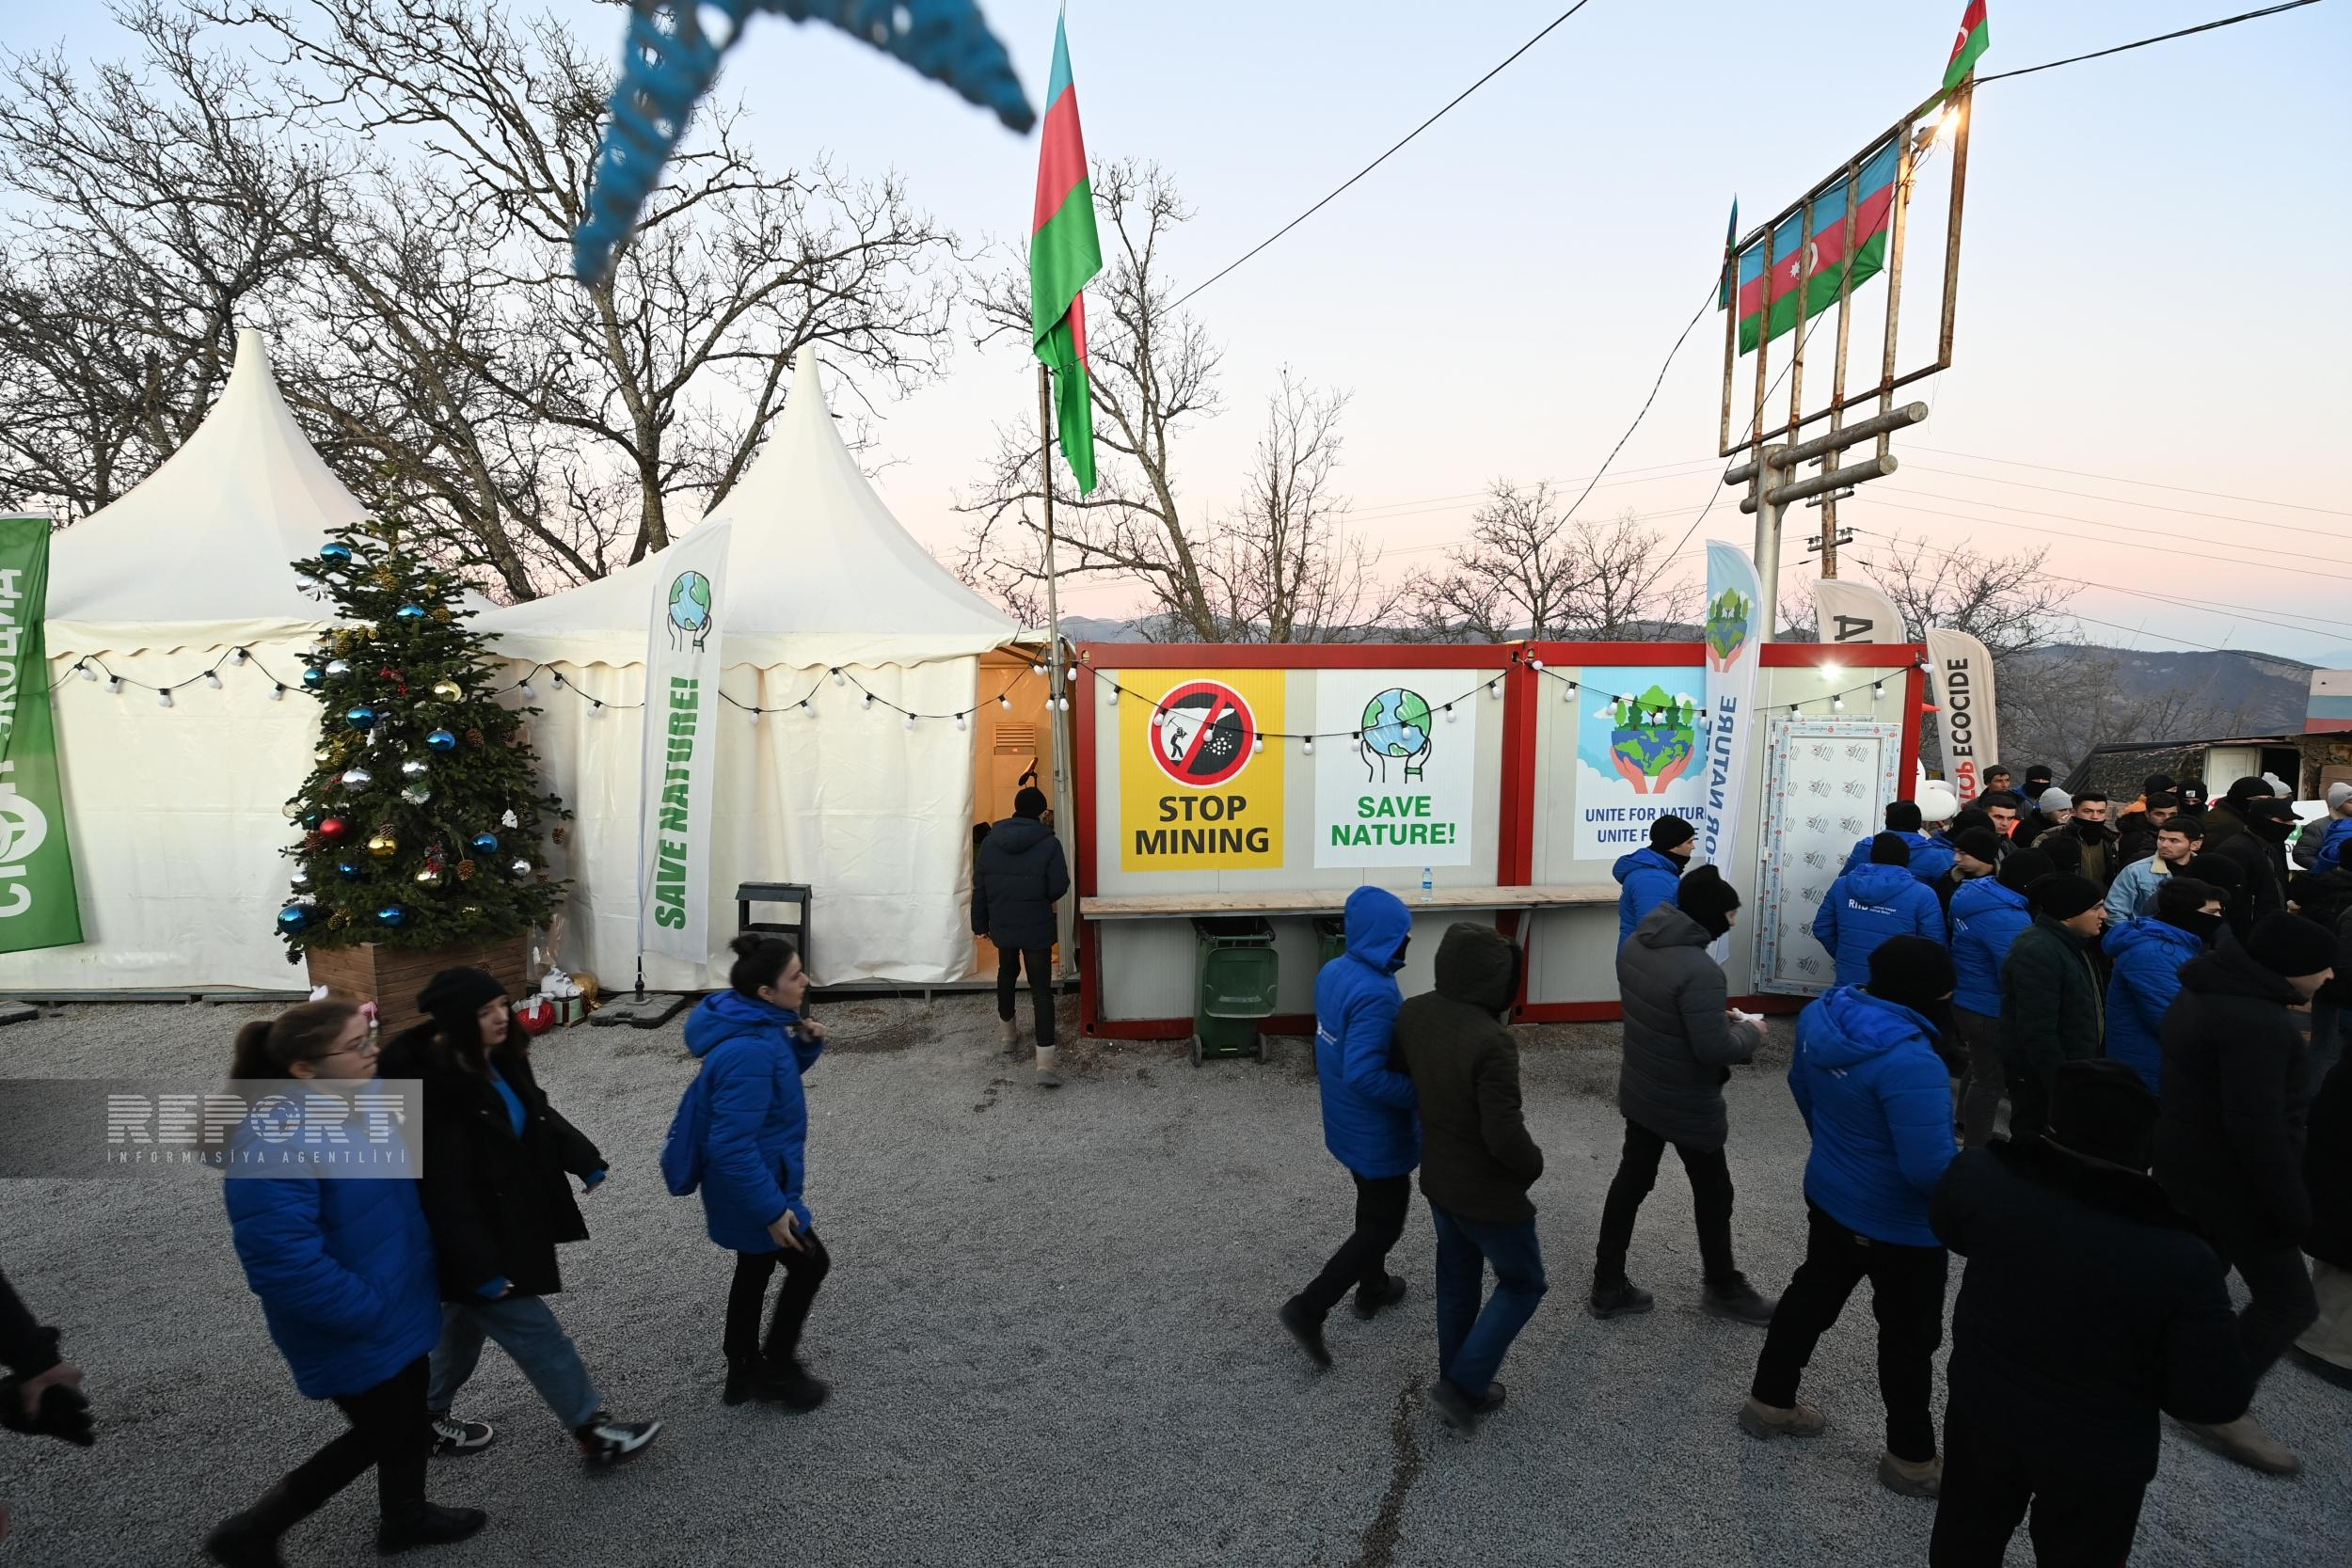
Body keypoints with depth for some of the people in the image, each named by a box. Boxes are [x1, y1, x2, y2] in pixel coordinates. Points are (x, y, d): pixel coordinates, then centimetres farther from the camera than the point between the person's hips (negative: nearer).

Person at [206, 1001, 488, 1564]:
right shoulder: (275, 1149, -32)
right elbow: (287, 1266, -32)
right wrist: (373, 1310, -22)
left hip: (396, 1306, 8)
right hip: (353, 1333, -8)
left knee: (410, 1418, 24)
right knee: (382, 1435, 11)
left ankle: (405, 1516, 47)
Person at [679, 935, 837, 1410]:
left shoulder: (758, 1024, -4)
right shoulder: (747, 1051, -34)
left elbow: (779, 1074, 14)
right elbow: (732, 1146, -33)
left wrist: (805, 1044, -6)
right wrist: (771, 1208, -26)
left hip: (747, 1178, 9)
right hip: (752, 1184, -9)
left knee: (756, 1268, 23)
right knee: (810, 1264, 9)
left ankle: (743, 1372, 40)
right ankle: (777, 1370, 26)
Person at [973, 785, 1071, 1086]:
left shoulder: (990, 840, -1)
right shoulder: (1048, 843, -13)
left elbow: (979, 886, 3)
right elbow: (1059, 887, -12)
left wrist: (980, 923, 13)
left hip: (1002, 926, 4)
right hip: (1037, 928, -4)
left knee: (1007, 974, 28)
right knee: (1041, 989, -2)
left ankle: (1008, 1035, 45)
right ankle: (1045, 1064, -10)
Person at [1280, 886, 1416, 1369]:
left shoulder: (1332, 971, -3)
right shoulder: (1377, 994, -31)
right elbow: (1364, 1074, -34)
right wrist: (1420, 1093, -23)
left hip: (1345, 1122, 9)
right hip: (1377, 1132, -9)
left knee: (1373, 1208, 28)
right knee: (1383, 1225, 8)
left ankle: (1372, 1287, 47)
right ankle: (1309, 1308, 7)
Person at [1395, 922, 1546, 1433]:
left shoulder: (1411, 1013, -9)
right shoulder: (1491, 1042, -33)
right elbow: (1505, 1135, -30)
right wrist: (1534, 1164, -9)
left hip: (1437, 1177, 7)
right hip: (1487, 1191, -7)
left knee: (1456, 1279, 24)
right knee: (1523, 1282, 17)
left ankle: (1461, 1383, 39)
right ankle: (1462, 1386, 16)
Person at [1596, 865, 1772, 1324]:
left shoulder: (1635, 944, -4)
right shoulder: (1700, 971, -31)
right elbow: (1714, 1050, -28)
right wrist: (1749, 1033, -9)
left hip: (1638, 1091, 7)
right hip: (1687, 1104, -7)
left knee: (1631, 1180, 18)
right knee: (1713, 1192, 17)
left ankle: (1608, 1285, 28)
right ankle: (1722, 1288, 39)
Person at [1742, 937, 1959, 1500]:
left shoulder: (1823, 1015, -9)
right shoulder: (1910, 1062, -35)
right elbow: (1930, 1168, -34)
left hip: (1829, 1195, 7)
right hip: (1900, 1225, -7)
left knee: (1813, 1294, 25)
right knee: (1910, 1336, 15)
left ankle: (1769, 1402, 41)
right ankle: (1911, 1459, 35)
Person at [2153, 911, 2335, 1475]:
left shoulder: (2210, 991, 6)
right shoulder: (2256, 1021, -28)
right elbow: (2258, 1128, -28)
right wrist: (2293, 1209, -19)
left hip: (2186, 1161, 10)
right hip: (2227, 1177, -10)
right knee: (2289, 1300, 2)